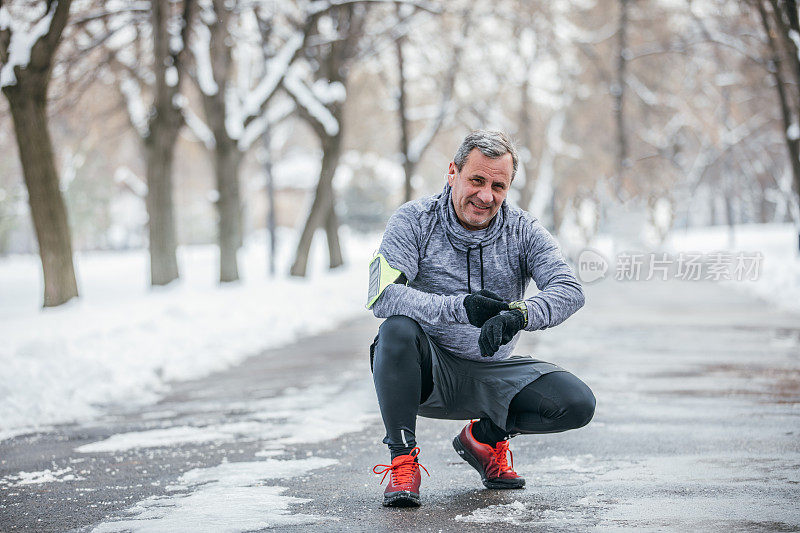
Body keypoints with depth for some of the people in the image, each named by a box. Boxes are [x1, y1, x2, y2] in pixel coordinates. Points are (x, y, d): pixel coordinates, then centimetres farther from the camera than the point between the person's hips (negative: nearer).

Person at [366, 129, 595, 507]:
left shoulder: (523, 231, -2)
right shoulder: (414, 221, -9)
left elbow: (569, 291, -16)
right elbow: (382, 295, -22)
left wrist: (518, 314, -38)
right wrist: (460, 307, -35)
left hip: (493, 372, 3)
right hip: (429, 370, -3)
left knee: (577, 404, -18)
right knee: (398, 330, -36)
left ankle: (486, 437, 12)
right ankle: (403, 460, -17)